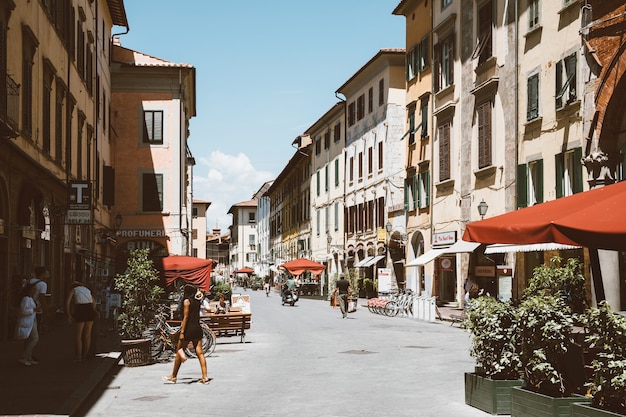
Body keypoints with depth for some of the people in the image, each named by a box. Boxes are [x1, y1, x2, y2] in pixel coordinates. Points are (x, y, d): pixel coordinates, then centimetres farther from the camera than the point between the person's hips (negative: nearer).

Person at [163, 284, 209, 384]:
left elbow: (185, 317, -13)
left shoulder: (186, 301, -8)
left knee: (179, 352, 5)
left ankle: (173, 377, 14)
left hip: (189, 329, -7)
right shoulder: (197, 301, 12)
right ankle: (205, 377, -4)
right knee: (200, 353, 3)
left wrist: (182, 332, -14)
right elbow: (197, 315, 13)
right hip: (198, 328, 7)